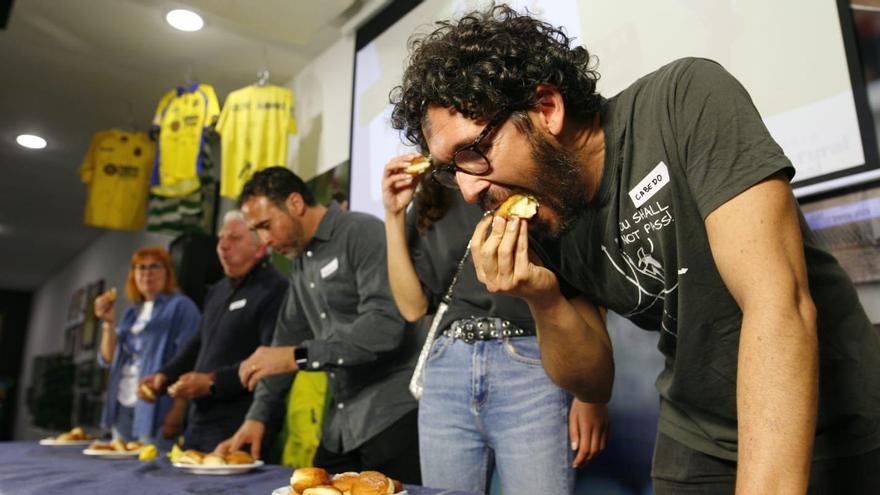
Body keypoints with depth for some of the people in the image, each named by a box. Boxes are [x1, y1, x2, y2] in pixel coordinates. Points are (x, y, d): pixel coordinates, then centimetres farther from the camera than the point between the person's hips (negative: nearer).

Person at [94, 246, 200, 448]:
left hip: (155, 410, -7)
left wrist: (178, 411, -19)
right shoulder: (131, 313, 17)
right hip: (122, 409, 7)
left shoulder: (181, 306, -3)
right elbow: (108, 359, 14)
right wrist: (108, 322, 0)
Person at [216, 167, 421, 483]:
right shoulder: (300, 263, 15)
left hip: (394, 417, -7)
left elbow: (385, 325, -24)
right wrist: (257, 416, 12)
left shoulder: (363, 234, -11)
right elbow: (286, 340, 19)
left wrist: (298, 357, -23)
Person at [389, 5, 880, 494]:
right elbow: (594, 381, -2)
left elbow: (781, 306, -30)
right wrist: (545, 302, -21)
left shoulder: (688, 101, -23)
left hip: (838, 429, -3)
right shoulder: (536, 230, -9)